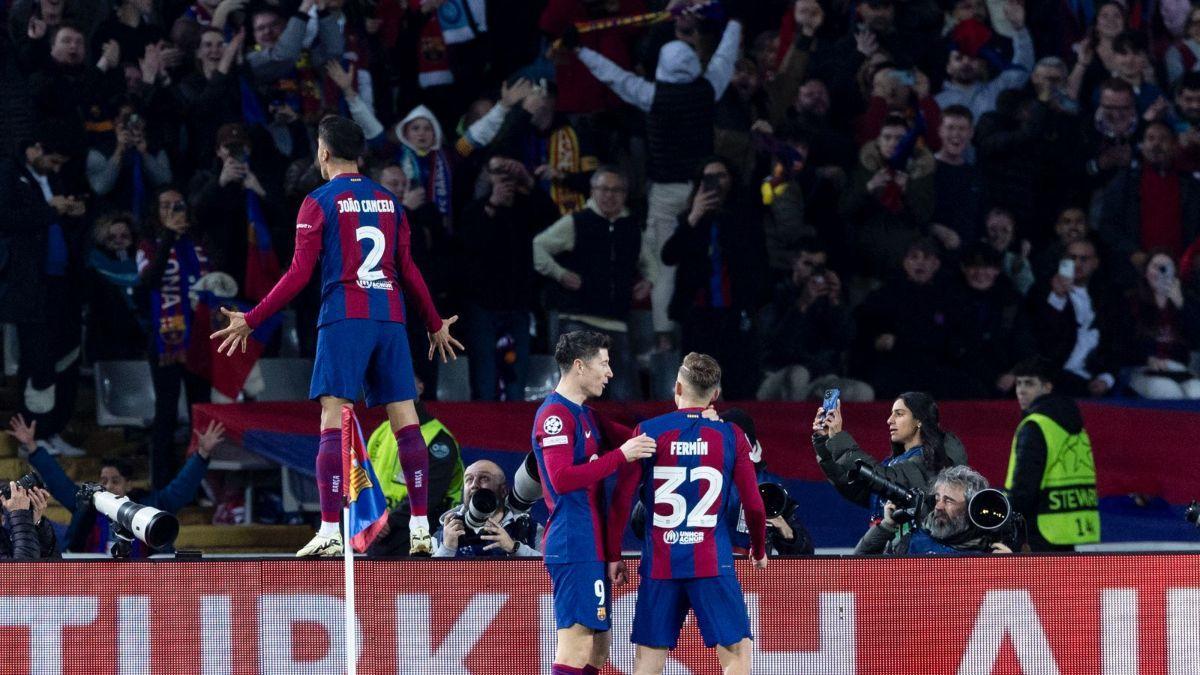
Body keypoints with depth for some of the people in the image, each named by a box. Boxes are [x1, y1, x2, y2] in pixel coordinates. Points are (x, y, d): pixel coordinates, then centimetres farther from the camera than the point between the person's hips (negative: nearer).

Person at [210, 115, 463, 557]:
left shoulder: (320, 202, 0)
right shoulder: (388, 200, 13)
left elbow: (299, 275, -5)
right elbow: (408, 271, 16)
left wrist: (251, 321, 1)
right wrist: (435, 324, 27)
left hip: (344, 318, -4)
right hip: (391, 316, 4)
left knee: (334, 421, -8)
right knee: (405, 420, 5)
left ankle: (330, 532, -17)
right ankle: (420, 529, 2)